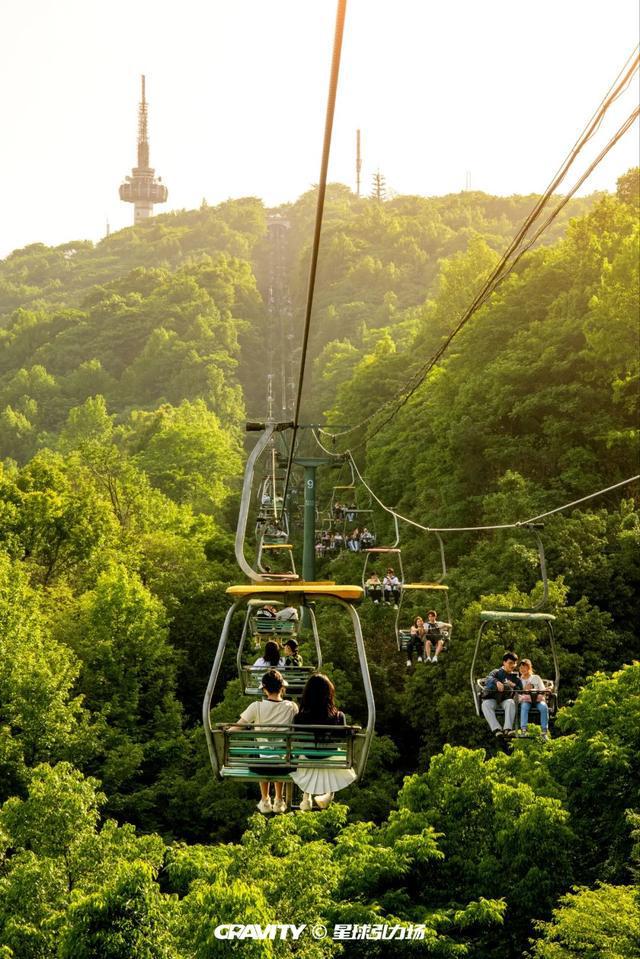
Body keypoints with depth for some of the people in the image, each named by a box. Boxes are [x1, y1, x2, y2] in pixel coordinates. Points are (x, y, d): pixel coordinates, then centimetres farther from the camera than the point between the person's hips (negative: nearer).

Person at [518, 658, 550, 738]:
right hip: (525, 700, 0)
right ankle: (523, 730, -49)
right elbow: (517, 695, 10)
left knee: (544, 707, -34)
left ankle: (545, 732, -37)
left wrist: (540, 696, -9)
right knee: (524, 706, -37)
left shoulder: (536, 678, 19)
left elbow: (543, 691, 11)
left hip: (537, 699, 0)